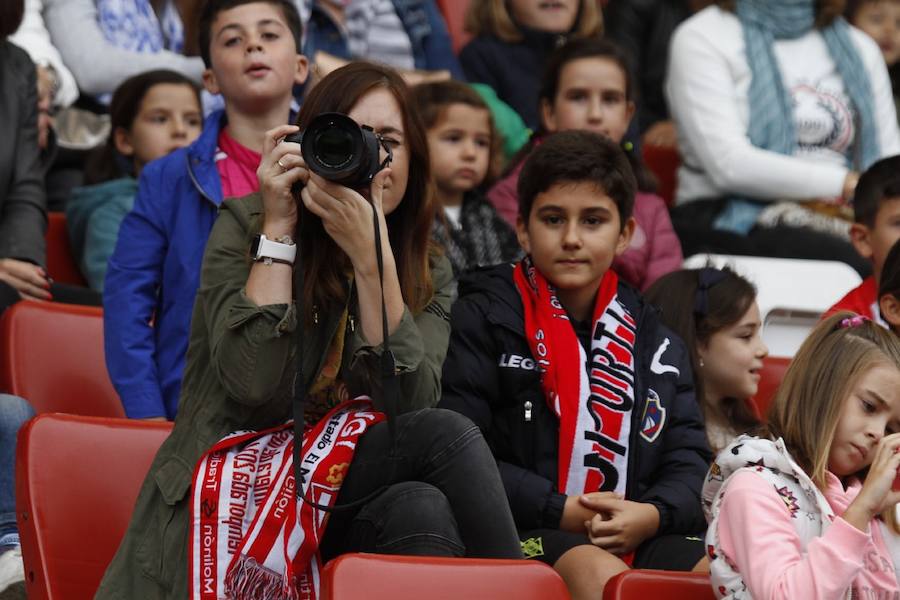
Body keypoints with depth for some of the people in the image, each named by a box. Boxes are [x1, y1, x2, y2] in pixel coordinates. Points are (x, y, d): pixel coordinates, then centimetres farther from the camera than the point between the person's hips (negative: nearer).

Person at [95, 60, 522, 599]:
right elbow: (257, 390, -15)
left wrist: (370, 254, -17)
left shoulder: (428, 276, 10)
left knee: (422, 509, -33)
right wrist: (279, 227, -11)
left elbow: (408, 404, -10)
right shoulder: (245, 227, 0)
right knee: (445, 436, -26)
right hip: (229, 509, -4)